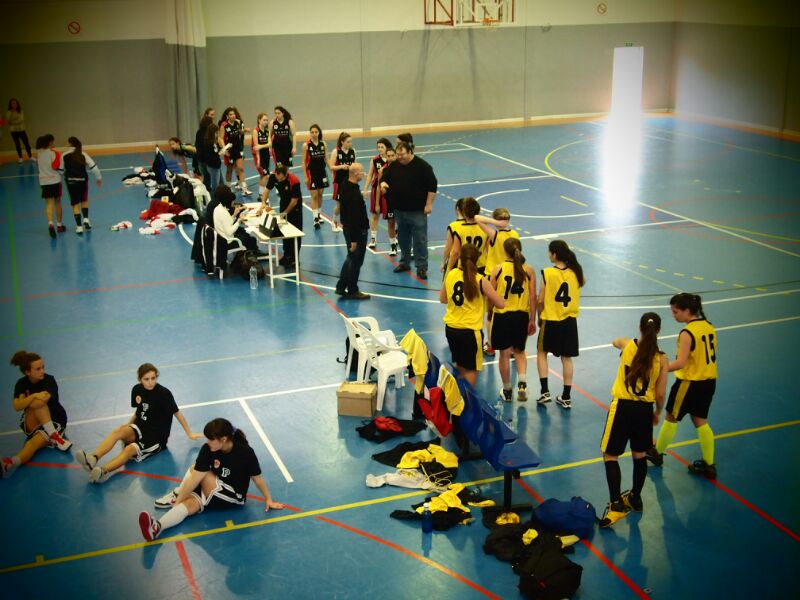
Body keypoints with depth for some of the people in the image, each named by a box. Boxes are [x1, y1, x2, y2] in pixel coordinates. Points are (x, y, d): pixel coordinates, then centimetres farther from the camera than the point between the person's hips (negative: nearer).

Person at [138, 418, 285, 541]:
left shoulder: (245, 452, -24)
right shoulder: (207, 449, -17)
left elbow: (257, 478, -12)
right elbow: (194, 478, -18)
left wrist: (268, 499, -5)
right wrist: (177, 501, -21)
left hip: (234, 497, -5)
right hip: (215, 492, 5)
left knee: (204, 475, -22)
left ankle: (176, 494, -6)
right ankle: (157, 527, -30)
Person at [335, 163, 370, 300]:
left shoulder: (344, 185, -1)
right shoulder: (354, 193, -28)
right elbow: (354, 218, -27)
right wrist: (354, 239, -24)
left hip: (347, 227, 9)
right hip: (357, 231, -9)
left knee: (351, 258, 22)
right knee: (356, 261, 5)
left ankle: (341, 287, 27)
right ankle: (353, 291, 18)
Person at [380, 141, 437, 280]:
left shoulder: (422, 166, -12)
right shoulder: (394, 166, 4)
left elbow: (432, 186, -11)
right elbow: (385, 178, 16)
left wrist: (428, 204, -13)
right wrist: (383, 184, -10)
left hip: (417, 211, -6)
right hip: (399, 210, 6)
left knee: (420, 240, -4)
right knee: (403, 238, 17)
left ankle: (421, 267, 2)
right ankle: (404, 262, 32)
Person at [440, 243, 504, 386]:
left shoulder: (451, 274, -3)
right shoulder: (480, 280, -15)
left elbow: (442, 299, 11)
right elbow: (500, 303, -13)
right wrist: (487, 294, 4)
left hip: (451, 328, 5)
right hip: (470, 331, -5)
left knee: (459, 365, 24)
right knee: (471, 369, 11)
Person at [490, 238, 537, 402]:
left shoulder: (499, 269, -7)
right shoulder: (529, 270, -3)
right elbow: (533, 298, -3)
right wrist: (532, 320, 5)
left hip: (502, 315, -2)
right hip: (522, 315, 2)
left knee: (505, 353, 10)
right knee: (520, 351, 21)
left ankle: (507, 391, 20)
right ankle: (522, 383, 1)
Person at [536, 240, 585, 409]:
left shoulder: (547, 273, -15)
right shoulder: (575, 272, -3)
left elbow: (540, 301, -12)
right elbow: (582, 282, 22)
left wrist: (540, 318, 4)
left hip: (550, 321, -3)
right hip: (570, 321, 4)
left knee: (542, 352, 17)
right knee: (566, 358, 11)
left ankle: (545, 392, 9)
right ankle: (566, 398, 15)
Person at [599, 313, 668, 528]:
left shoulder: (628, 344, -7)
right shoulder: (661, 358, -6)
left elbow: (615, 341, 20)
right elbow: (660, 394, -3)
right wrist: (657, 413, 15)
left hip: (622, 406, -2)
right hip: (644, 409, 2)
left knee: (610, 455, 5)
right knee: (639, 455, 20)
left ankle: (616, 504, -5)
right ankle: (635, 499, 36)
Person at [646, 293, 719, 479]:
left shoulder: (687, 333, -21)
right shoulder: (709, 326, 3)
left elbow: (680, 363, -27)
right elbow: (709, 353, 12)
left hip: (689, 382, -7)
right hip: (709, 381, 7)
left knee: (671, 417, 13)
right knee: (700, 421, 16)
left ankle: (657, 453, 30)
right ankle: (709, 465, 16)